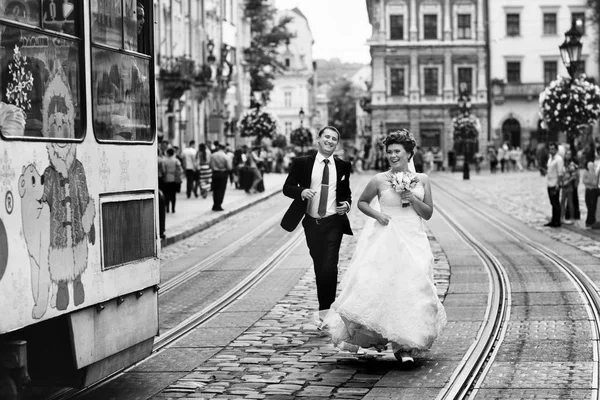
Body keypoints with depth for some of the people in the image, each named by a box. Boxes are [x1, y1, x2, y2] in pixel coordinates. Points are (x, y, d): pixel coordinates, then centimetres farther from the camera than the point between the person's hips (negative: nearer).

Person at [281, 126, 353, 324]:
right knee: (319, 267, 10)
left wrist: (347, 204, -5)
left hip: (333, 223, -1)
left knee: (330, 266, -13)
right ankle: (324, 308, 25)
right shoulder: (302, 163, 1)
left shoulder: (343, 166, 5)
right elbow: (287, 187, 1)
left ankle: (325, 310, -8)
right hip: (312, 223, 1)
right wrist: (301, 192, -19)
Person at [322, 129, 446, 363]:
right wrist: (376, 214, -3)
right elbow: (361, 202, 14)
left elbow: (428, 213, 8)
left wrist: (412, 199, -9)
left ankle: (404, 345, 3)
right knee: (381, 285, -11)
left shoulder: (421, 180, 7)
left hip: (413, 240, 2)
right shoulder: (380, 180, 2)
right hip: (386, 239, -2)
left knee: (411, 287, -5)